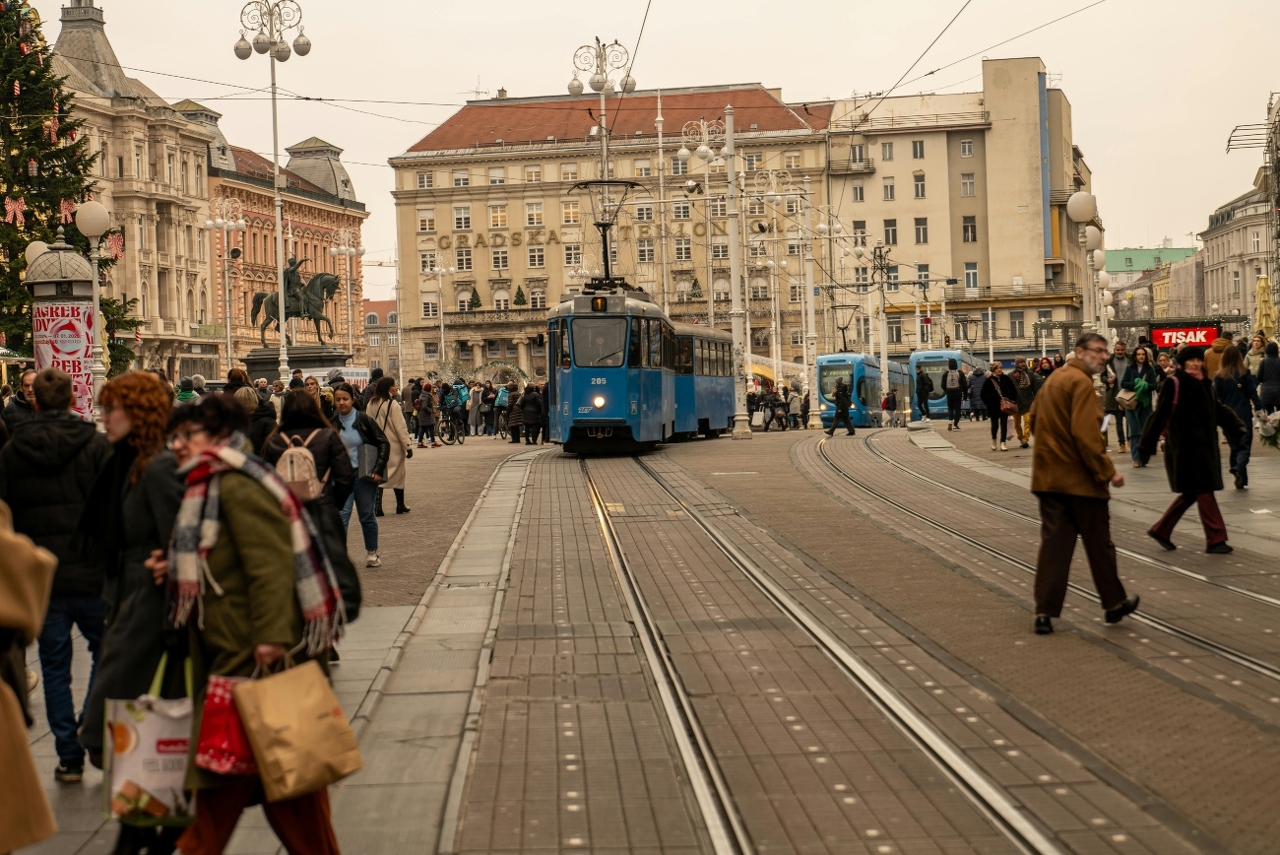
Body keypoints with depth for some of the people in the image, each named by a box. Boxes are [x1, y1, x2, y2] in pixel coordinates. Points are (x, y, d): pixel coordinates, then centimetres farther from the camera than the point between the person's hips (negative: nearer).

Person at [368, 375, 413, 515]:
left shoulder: (371, 404, 3)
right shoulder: (392, 404, -15)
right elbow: (400, 428, -15)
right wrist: (408, 446, -11)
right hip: (393, 446, -5)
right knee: (397, 474, 9)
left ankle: (377, 506, -3)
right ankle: (400, 505, 19)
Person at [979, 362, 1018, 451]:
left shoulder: (1006, 379, 1)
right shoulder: (989, 380, -5)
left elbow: (1013, 390, 10)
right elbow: (983, 394, 1)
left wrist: (1012, 400, 5)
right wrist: (987, 403, -3)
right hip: (994, 406, -2)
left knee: (1004, 424, -2)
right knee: (995, 425, 5)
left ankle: (1002, 443, -1)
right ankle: (993, 440, 31)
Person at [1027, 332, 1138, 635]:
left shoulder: (1054, 379, 13)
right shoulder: (1081, 383, -15)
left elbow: (1034, 418, 23)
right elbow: (1086, 435, -22)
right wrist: (1107, 472, -18)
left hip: (1049, 474, 8)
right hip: (1079, 477, -8)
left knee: (1054, 542, 5)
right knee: (1099, 543, 8)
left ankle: (1045, 611, -2)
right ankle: (1114, 604, 22)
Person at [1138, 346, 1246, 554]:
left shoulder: (1205, 384, 10)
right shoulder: (1173, 385, -11)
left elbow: (1217, 409, 13)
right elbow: (1159, 416, -13)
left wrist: (1235, 426, -4)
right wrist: (1146, 447, -15)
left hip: (1204, 446, 8)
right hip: (1184, 446, -8)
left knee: (1192, 492, 12)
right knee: (1203, 490, -6)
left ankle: (1161, 530, 24)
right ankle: (1215, 539, -1)